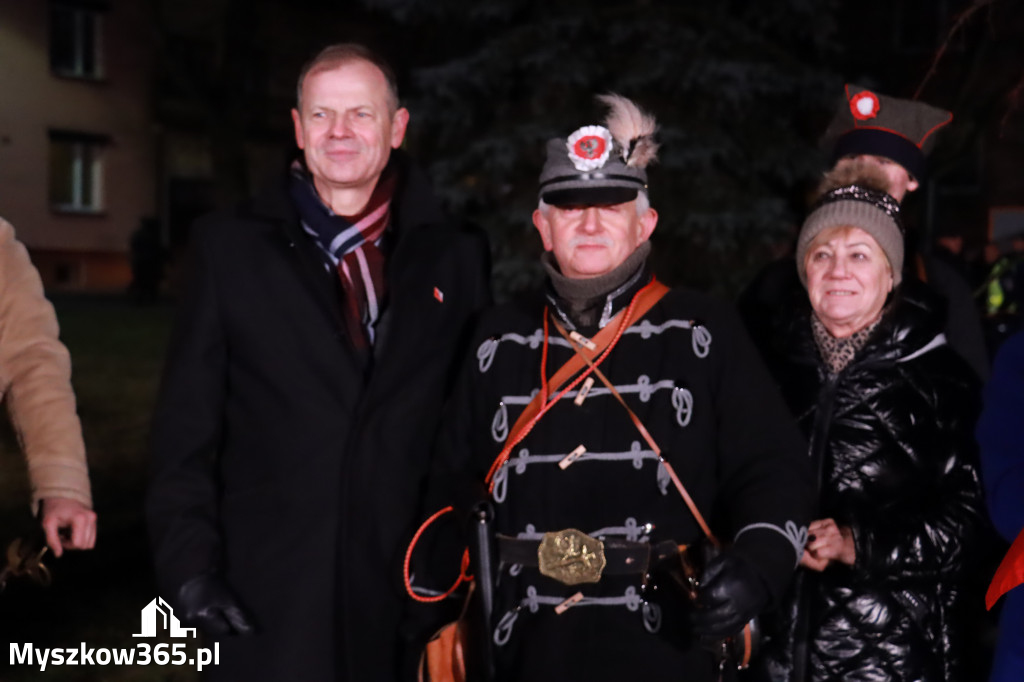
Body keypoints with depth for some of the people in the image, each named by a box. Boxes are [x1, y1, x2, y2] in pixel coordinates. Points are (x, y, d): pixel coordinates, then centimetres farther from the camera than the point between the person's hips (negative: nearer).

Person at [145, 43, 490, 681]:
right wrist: (188, 560, -6)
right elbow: (187, 420, 1)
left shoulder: (456, 254, 5)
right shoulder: (231, 245, 2)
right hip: (268, 601, -1)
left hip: (410, 595, 1)